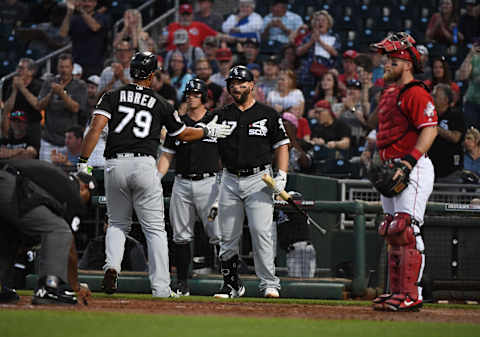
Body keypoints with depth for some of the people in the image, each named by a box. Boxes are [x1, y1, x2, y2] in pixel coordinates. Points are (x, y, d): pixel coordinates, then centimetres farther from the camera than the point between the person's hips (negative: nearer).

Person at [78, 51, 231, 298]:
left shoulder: (112, 97, 8)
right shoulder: (161, 104, 9)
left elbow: (96, 127, -5)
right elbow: (183, 135, 19)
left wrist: (83, 163, -7)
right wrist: (208, 131, 36)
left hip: (114, 166, 2)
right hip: (144, 165, -2)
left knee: (118, 223, 19)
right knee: (155, 229, 5)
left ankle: (112, 266, -7)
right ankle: (160, 287, -1)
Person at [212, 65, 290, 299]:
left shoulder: (268, 115, 5)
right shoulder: (221, 115, 12)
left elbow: (281, 145, 5)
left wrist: (282, 175, -7)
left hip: (258, 179, -3)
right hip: (229, 181, 3)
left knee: (261, 231, -13)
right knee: (228, 236, 3)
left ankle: (269, 284, -10)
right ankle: (231, 285, 13)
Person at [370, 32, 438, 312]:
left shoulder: (416, 94, -11)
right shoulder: (389, 95, 19)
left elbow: (430, 130, -21)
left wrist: (407, 162, -26)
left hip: (414, 170, -10)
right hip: (392, 171, 10)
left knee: (406, 231, -14)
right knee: (393, 234, 11)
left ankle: (412, 295, -13)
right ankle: (397, 292, 16)